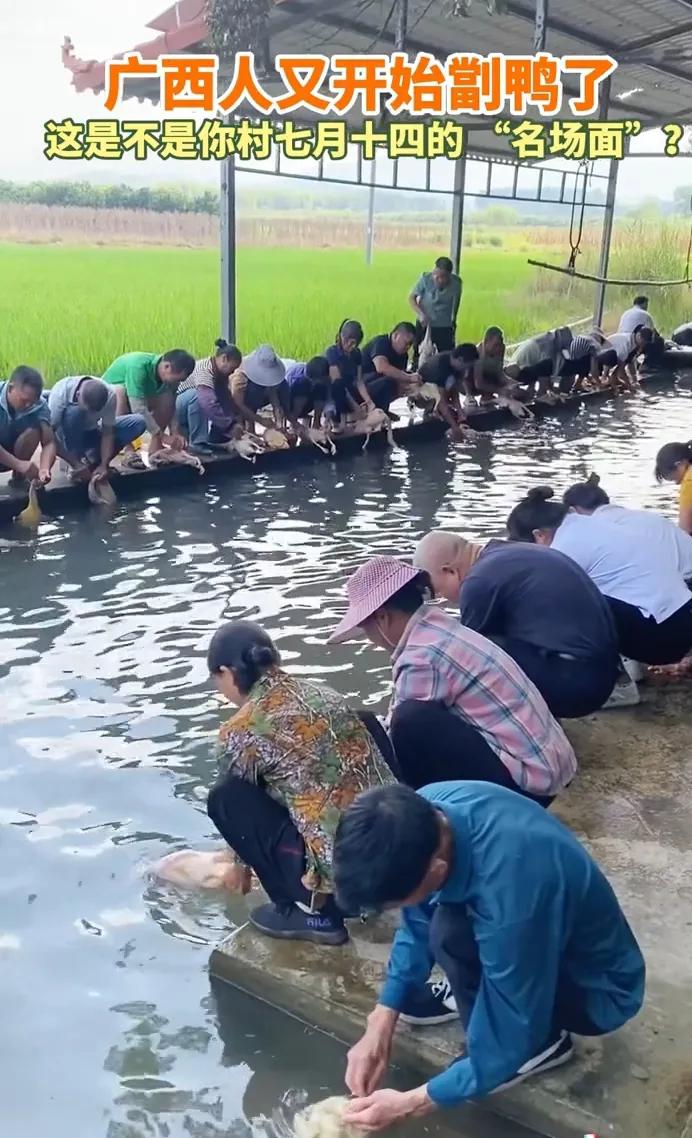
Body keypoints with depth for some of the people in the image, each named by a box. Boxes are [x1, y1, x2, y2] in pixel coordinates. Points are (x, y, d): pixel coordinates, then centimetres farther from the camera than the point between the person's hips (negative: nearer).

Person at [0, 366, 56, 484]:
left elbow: (49, 442, -25)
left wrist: (44, 469, -44)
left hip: (13, 452, 4)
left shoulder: (39, 405, -17)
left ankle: (18, 478, -6)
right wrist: (19, 464, -44)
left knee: (33, 428, -25)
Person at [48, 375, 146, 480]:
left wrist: (103, 465, -35)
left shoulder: (109, 395, -25)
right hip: (67, 438, -3)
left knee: (139, 423, -17)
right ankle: (77, 468, -22)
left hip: (90, 432, 3)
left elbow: (107, 433, -23)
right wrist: (76, 464, -37)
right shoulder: (61, 393, -32)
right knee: (74, 412, -37)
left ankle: (93, 461, -14)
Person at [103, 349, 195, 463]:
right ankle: (128, 450, -36)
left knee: (168, 398, -19)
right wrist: (162, 436, -39)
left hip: (138, 399, 6)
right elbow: (139, 409, -41)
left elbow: (171, 407, -13)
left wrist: (176, 433, -29)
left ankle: (155, 446, -11)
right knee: (121, 391, -39)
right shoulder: (138, 366, -37)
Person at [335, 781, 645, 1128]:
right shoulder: (424, 810, -21)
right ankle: (471, 991, 15)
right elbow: (417, 923, -2)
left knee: (451, 934, -28)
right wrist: (381, 1023, -7)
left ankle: (541, 1042, -3)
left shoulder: (509, 897, -41)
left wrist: (411, 1104, -17)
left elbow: (509, 1042, -26)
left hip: (595, 988, -6)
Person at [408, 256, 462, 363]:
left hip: (445, 327, 1)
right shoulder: (425, 279, -18)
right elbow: (411, 298, -10)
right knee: (420, 356, 7)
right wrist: (421, 314, -25)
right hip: (424, 325, 0)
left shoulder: (456, 283, -14)